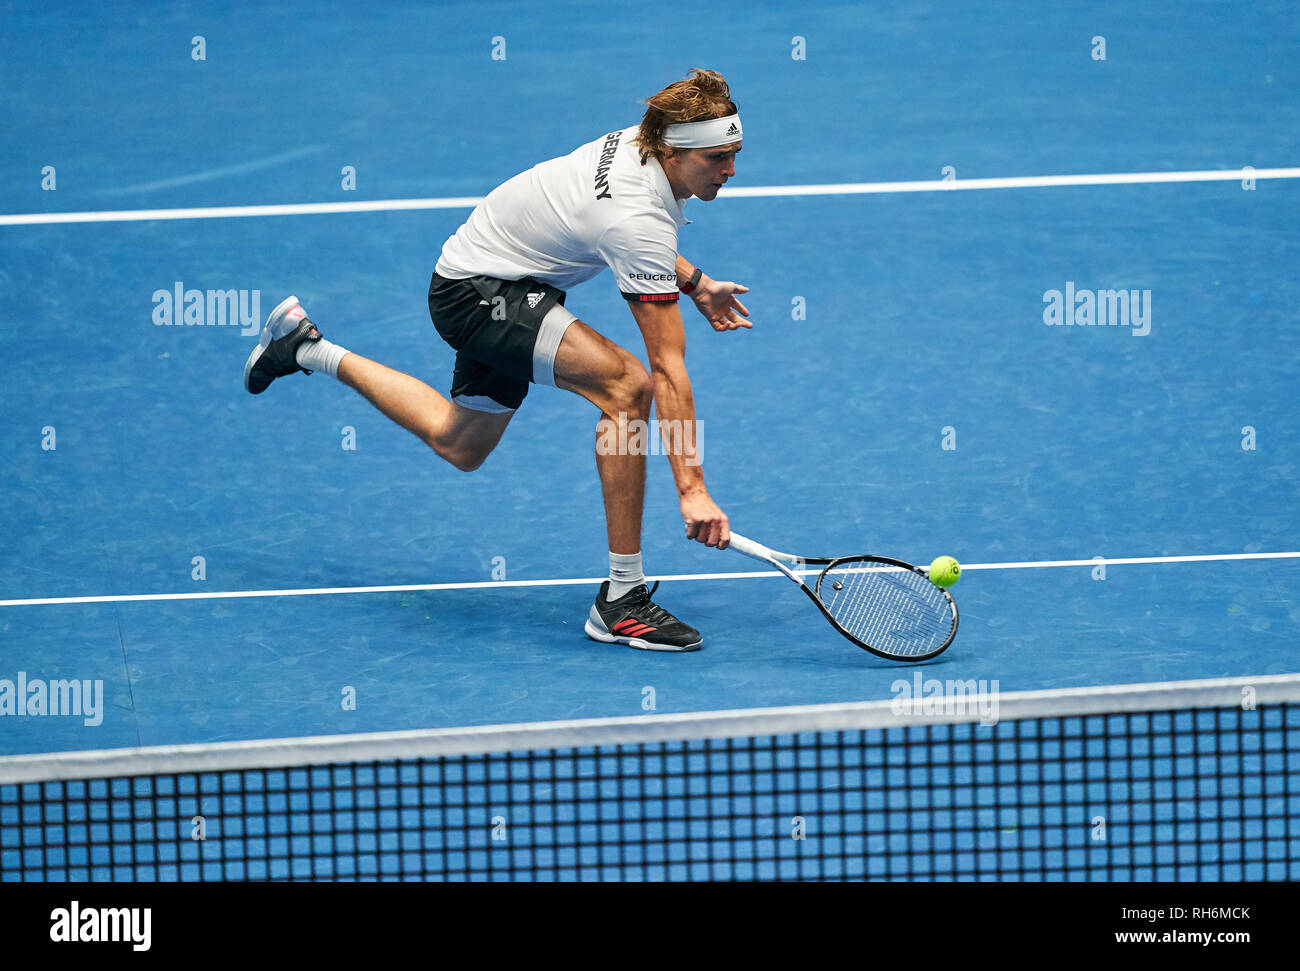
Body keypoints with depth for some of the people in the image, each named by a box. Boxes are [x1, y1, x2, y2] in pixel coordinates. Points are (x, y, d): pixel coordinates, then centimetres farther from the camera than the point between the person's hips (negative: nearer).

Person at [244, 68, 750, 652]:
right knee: (626, 385, -29)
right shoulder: (638, 220, -33)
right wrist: (691, 488, -31)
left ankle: (307, 349, 38)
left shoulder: (641, 140, -7)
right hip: (475, 291, -10)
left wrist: (693, 282, 8)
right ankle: (621, 599, -23)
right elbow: (668, 370, -32)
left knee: (458, 445, 25)